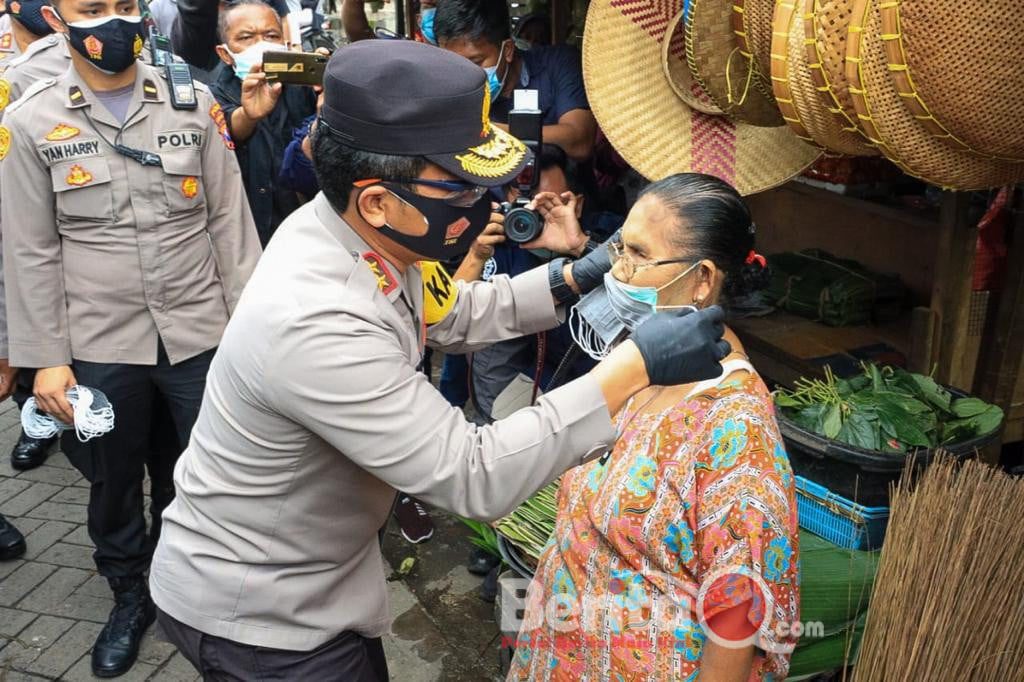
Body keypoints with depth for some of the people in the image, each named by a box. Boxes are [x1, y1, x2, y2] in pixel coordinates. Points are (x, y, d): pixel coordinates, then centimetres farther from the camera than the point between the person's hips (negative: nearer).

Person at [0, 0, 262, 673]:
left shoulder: (193, 103, 0)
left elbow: (229, 219, 1)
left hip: (201, 335, 0)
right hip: (100, 347, 0)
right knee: (114, 483, 17)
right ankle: (130, 596, 41)